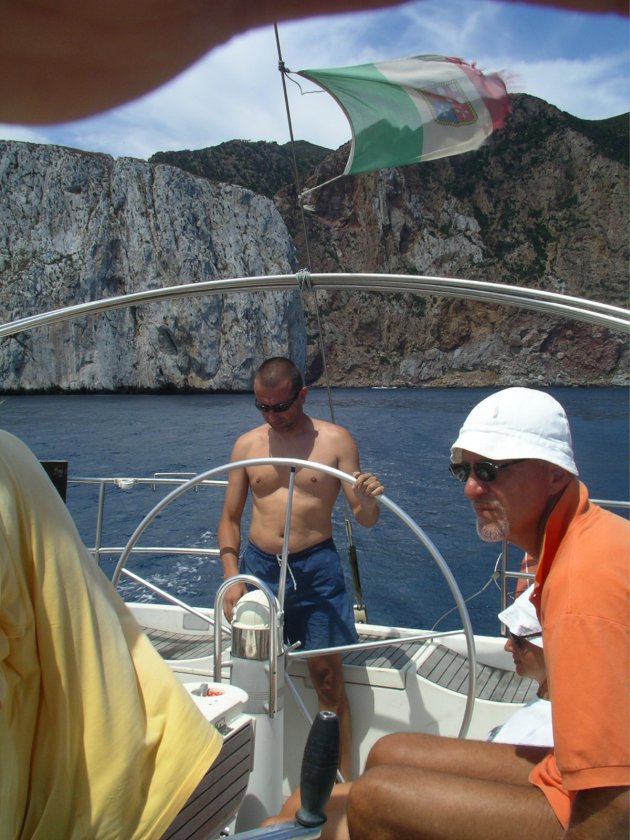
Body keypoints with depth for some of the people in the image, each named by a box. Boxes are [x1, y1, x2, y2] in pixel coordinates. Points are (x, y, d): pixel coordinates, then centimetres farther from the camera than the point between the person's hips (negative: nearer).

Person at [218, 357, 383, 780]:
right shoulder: (247, 444, 5)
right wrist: (231, 577, -3)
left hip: (316, 566, -2)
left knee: (327, 673, -1)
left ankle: (342, 779, 11)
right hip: (259, 565, 3)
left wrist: (367, 499, -28)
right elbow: (230, 518, 10)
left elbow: (366, 520, -4)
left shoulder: (336, 440, -3)